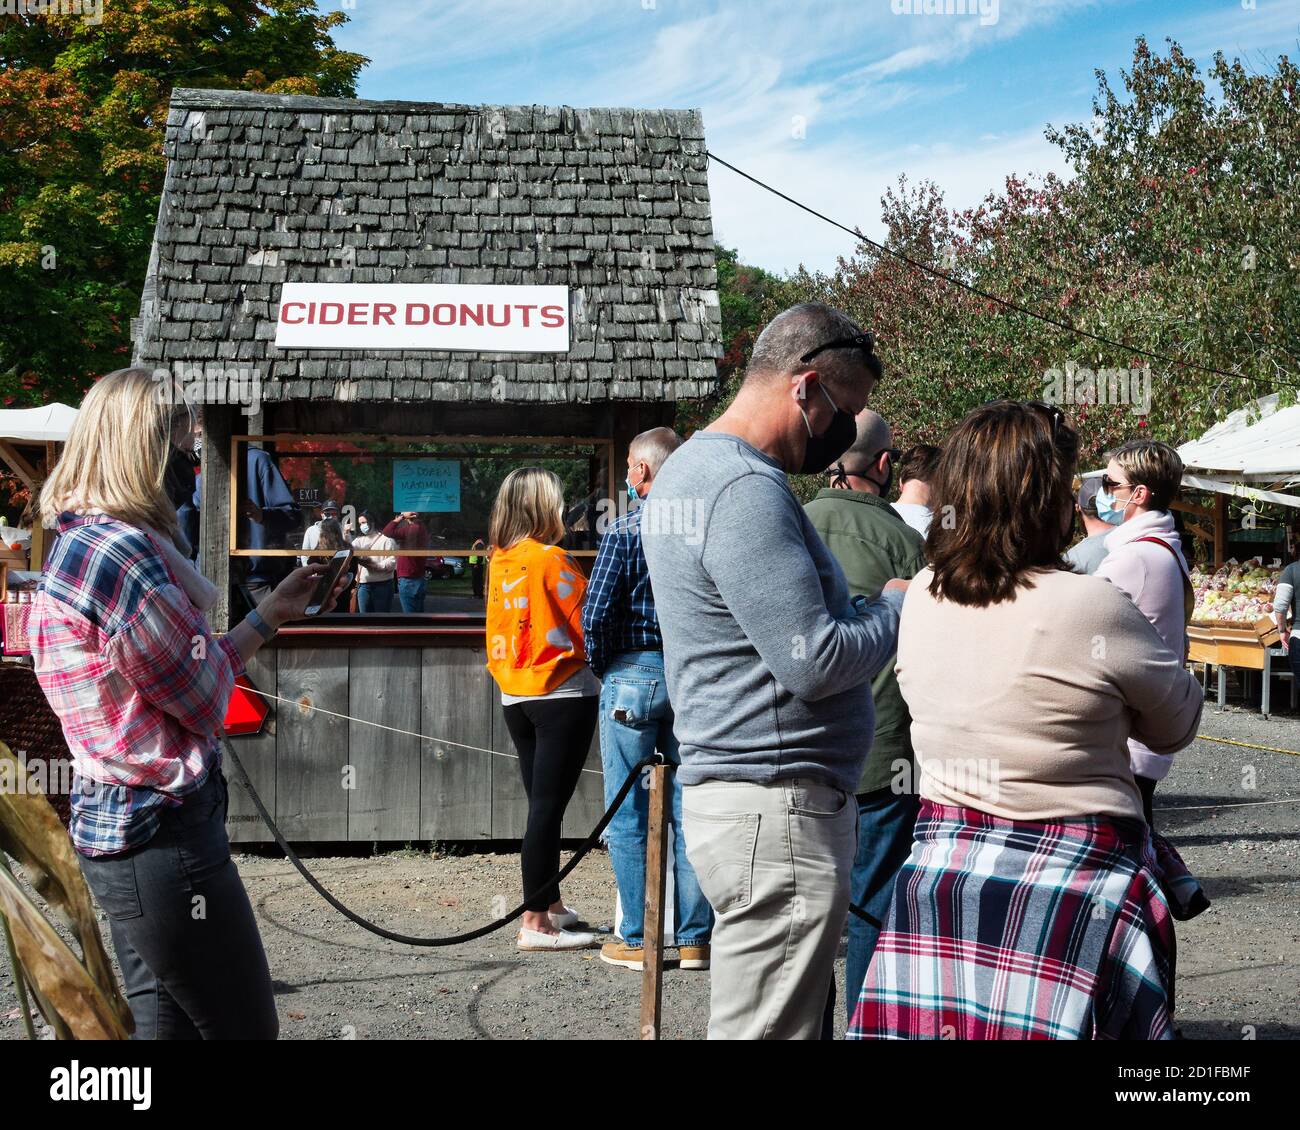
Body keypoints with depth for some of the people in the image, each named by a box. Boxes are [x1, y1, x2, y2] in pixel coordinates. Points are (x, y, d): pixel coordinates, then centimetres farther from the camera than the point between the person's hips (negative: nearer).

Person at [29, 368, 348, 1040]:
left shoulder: (81, 544, 13)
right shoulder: (121, 551, -20)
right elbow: (209, 699, -13)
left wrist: (270, 613, 18)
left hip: (115, 826, 10)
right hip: (162, 833, -10)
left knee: (167, 1022, 15)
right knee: (247, 1029, -1)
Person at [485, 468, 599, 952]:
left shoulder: (499, 561, 8)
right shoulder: (551, 560, -13)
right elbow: (587, 626, -10)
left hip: (515, 698, 7)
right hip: (563, 694, -7)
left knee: (542, 804, 16)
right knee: (548, 807, -5)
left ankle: (553, 906, 26)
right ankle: (536, 922, -4)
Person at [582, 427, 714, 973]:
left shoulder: (626, 529, -9)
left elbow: (596, 614, -13)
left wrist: (603, 668, 3)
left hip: (633, 673, -4)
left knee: (628, 815, 4)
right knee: (689, 810, 9)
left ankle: (636, 940, 7)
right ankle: (694, 939, 13)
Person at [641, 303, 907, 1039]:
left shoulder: (688, 468, 15)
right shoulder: (747, 489, -17)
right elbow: (813, 662, -21)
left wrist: (867, 605, 10)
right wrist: (897, 607, -4)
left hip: (729, 784, 10)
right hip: (781, 809, -10)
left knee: (764, 1017, 15)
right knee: (773, 1024, -5)